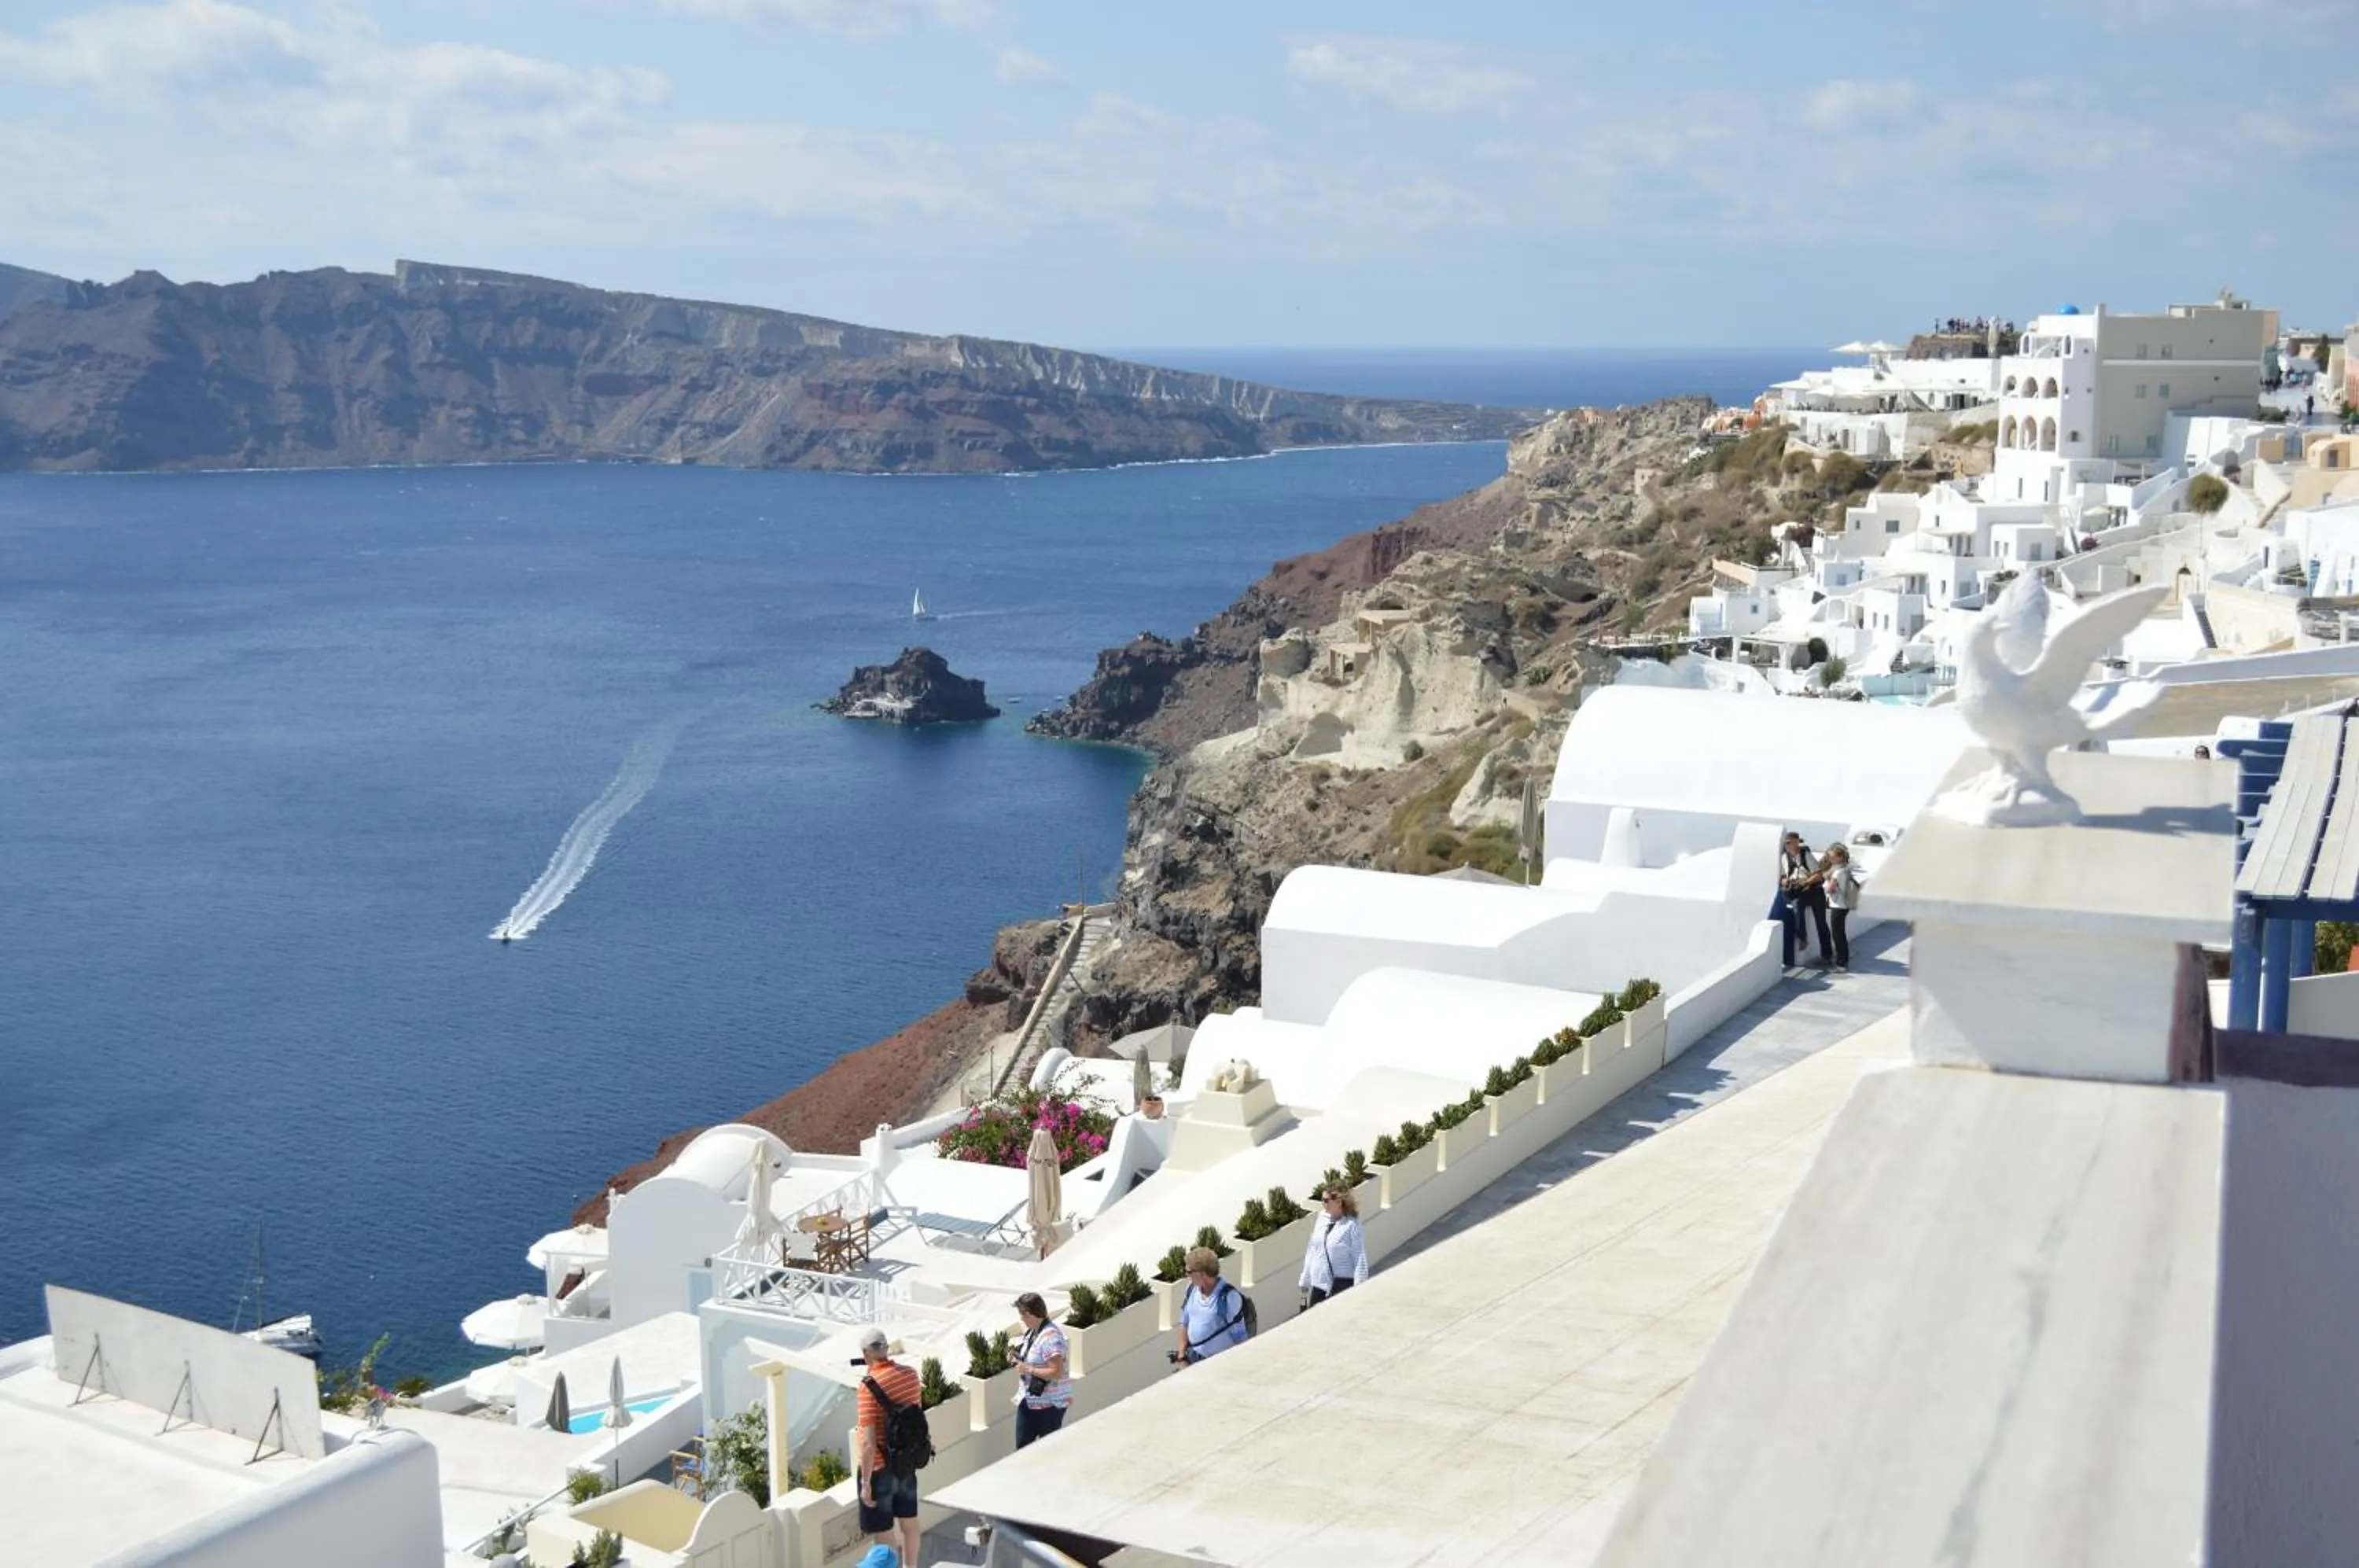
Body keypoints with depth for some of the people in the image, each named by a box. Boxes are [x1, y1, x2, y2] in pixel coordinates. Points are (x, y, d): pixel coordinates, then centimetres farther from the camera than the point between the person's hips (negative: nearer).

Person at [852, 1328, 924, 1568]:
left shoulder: (869, 1385, -23)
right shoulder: (910, 1373, -5)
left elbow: (869, 1442, -24)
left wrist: (865, 1482, -18)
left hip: (880, 1467, -7)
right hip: (907, 1461, 7)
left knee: (884, 1533, 5)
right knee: (909, 1522, 21)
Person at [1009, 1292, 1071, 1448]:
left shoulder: (1051, 1337, -23)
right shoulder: (1032, 1332, 7)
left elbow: (1057, 1372, -28)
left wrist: (1028, 1369, -22)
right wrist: (1019, 1359, 4)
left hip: (1049, 1404, -9)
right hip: (1029, 1400, 9)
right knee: (1022, 1445, 10)